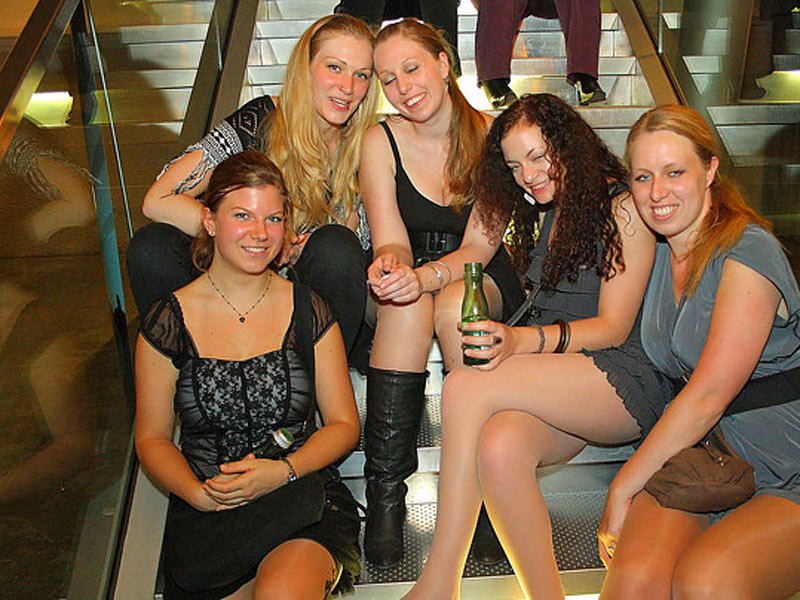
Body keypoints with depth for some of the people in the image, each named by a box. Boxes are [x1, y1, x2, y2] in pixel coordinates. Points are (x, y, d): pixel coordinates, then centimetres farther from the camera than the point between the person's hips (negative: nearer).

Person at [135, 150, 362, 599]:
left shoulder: (309, 311, 4)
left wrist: (283, 472, -13)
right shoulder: (168, 322, 2)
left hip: (306, 500, 0)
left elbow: (344, 425, 5)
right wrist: (199, 493, -12)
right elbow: (152, 437, 7)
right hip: (206, 513, 1)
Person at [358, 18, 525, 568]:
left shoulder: (489, 136, -10)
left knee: (453, 302, -35)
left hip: (481, 284, 0)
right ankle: (385, 495, -28)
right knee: (406, 306, -35)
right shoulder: (381, 142, -7)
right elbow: (392, 243, -12)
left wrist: (426, 275, -35)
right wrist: (389, 266, -37)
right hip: (412, 280, 1)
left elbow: (479, 246, -16)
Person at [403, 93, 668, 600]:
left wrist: (523, 341, -24)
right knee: (498, 447, -31)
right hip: (559, 383, 6)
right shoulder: (547, 212, 20)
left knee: (464, 389, -28)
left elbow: (613, 326, -8)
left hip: (624, 379, -5)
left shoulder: (623, 207, -2)